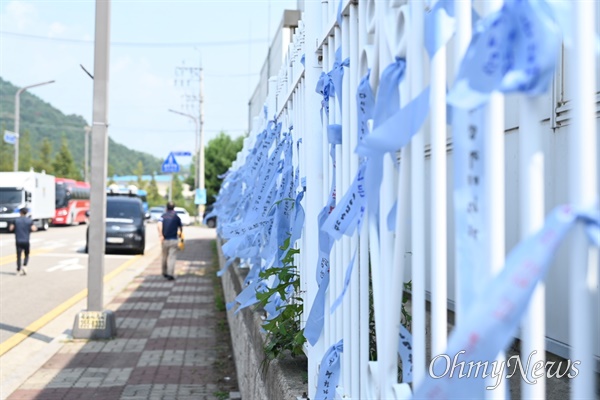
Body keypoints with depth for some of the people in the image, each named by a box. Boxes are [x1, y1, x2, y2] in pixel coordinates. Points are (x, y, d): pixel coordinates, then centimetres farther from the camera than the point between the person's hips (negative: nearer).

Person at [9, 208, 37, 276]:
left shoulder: (16, 220, 2)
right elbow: (33, 229, -10)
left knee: (18, 256, 5)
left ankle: (18, 270, 2)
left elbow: (11, 228, 2)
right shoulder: (29, 220, -1)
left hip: (18, 241, 0)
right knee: (26, 255, 14)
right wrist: (35, 228, 12)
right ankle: (24, 266, -9)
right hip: (26, 241, 0)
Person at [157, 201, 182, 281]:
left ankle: (165, 273, 32)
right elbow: (181, 227, 16)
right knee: (172, 257, -5)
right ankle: (170, 274, -16)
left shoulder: (163, 216, 4)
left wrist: (160, 235, -16)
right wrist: (180, 233, 37)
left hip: (165, 240, 2)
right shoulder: (176, 216, 5)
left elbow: (159, 225, -15)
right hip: (173, 240, -2)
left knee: (164, 257, 17)